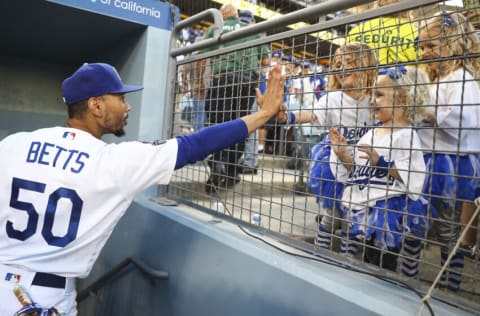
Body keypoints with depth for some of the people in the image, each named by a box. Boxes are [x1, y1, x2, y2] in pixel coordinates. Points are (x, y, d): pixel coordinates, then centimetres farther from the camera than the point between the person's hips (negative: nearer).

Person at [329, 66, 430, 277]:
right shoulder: (372, 132, 11)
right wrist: (342, 153, 0)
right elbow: (356, 170, 15)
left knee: (382, 268, 3)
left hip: (387, 212, -8)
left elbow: (413, 176, -19)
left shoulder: (406, 134, -11)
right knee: (365, 264, 19)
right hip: (362, 209, 8)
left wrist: (381, 162, -23)